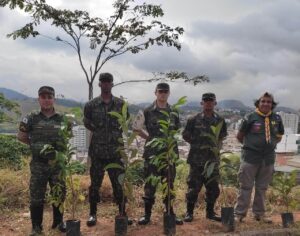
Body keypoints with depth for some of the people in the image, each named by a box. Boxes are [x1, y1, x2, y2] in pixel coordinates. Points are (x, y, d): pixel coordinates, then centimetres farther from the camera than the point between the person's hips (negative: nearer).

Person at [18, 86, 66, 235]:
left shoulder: (62, 119, 0)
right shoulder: (31, 119, -3)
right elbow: (21, 137, 9)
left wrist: (59, 148, 3)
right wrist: (36, 146, 8)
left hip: (58, 164, 1)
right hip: (38, 165, -1)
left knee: (59, 195, 11)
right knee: (36, 197, 5)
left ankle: (59, 221, 29)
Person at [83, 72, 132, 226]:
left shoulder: (121, 104, 2)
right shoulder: (91, 105, 1)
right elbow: (87, 123, 11)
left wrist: (116, 134, 4)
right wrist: (99, 133, 5)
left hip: (116, 150, 0)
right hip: (97, 150, 0)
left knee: (118, 183, 7)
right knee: (95, 183, 8)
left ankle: (122, 213, 20)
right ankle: (92, 214, 22)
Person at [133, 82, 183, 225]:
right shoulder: (147, 112, -2)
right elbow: (135, 128, 8)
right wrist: (150, 138, 5)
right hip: (152, 153, -3)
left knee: (169, 184, 10)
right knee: (150, 185, 3)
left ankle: (170, 213, 22)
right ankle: (147, 214, 15)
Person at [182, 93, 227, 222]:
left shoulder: (220, 120, 7)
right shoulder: (194, 120, -3)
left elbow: (222, 136, 19)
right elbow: (186, 135, 3)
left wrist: (216, 145, 3)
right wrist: (198, 143, -3)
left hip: (213, 159, 4)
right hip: (196, 159, -3)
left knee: (213, 187, 11)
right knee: (193, 186, 1)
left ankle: (210, 212, 28)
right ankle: (189, 212, 15)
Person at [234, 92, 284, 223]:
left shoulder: (277, 119, 5)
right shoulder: (250, 118, -7)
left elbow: (279, 136, 19)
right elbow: (239, 136, 2)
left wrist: (270, 144, 7)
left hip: (268, 158, 4)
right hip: (250, 157, -4)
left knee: (262, 188, 14)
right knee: (246, 187, 0)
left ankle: (259, 213, 26)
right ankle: (239, 213, 8)